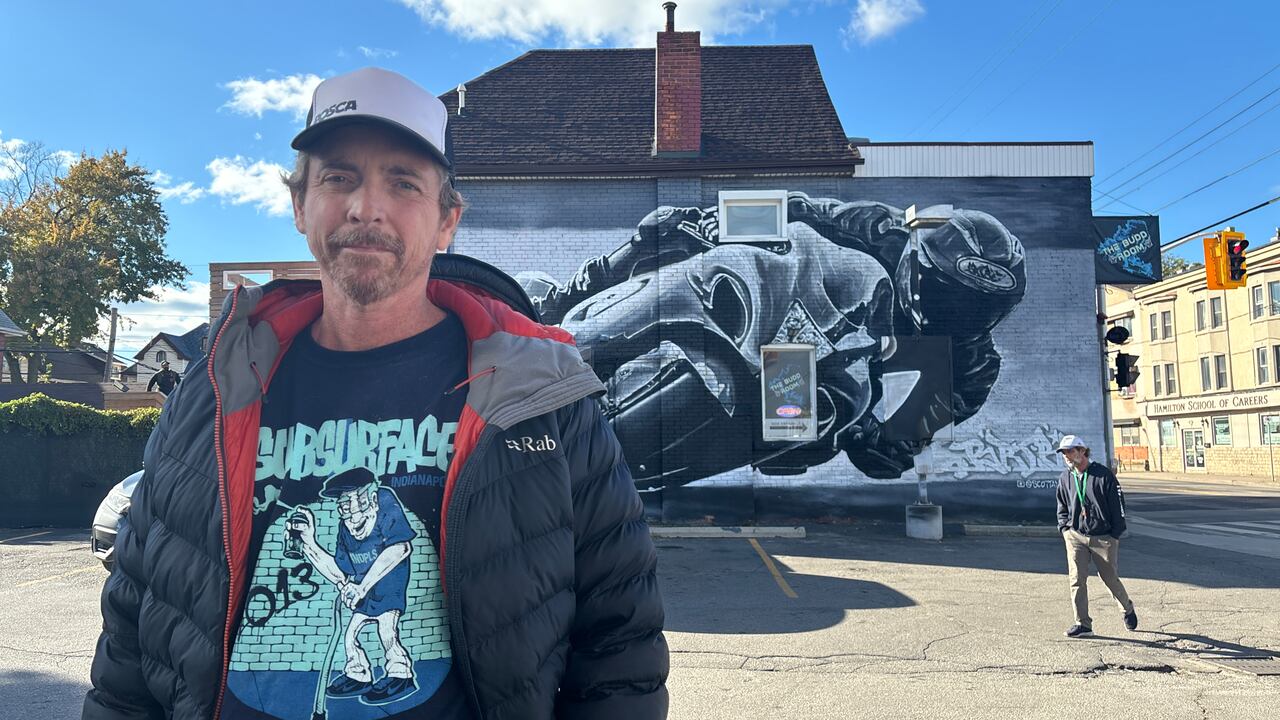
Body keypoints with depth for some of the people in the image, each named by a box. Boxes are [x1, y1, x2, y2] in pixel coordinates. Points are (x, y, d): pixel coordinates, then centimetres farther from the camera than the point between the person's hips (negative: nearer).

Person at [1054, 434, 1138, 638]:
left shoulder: (1104, 474, -7)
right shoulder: (1065, 479, 6)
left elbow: (1118, 505, -4)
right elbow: (1062, 508, 20)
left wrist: (1115, 534, -6)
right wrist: (1064, 529, 6)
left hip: (1103, 538, -3)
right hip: (1075, 537, 3)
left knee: (1110, 578, 10)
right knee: (1077, 579, -6)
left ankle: (1127, 609, 39)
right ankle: (1083, 624, 1)